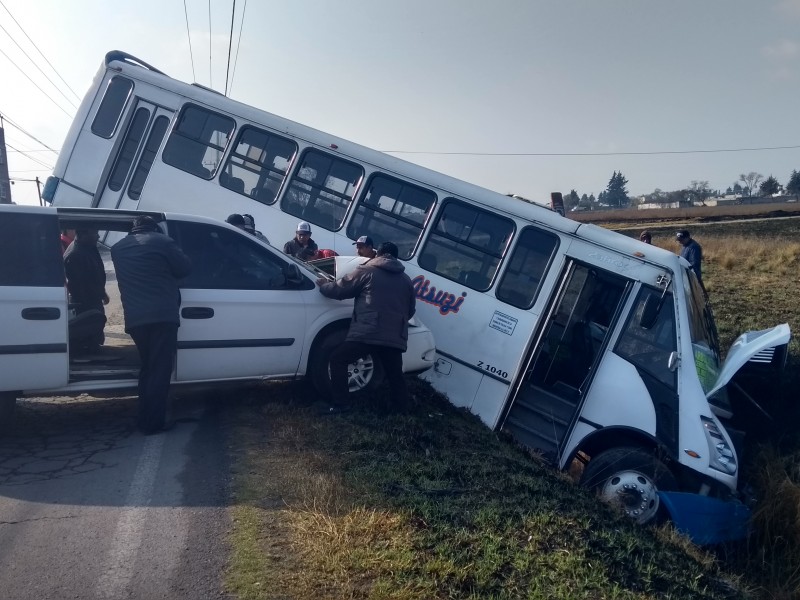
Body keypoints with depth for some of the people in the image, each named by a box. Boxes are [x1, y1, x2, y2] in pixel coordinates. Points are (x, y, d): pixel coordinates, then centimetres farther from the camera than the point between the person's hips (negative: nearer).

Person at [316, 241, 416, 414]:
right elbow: (410, 311, 28)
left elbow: (339, 289, 9)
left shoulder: (367, 271, 5)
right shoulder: (406, 280, 20)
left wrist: (323, 285, 29)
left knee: (338, 360, 10)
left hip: (367, 333, -4)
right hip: (395, 338, 5)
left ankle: (338, 405, 5)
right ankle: (403, 409, 23)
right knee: (395, 375, 22)